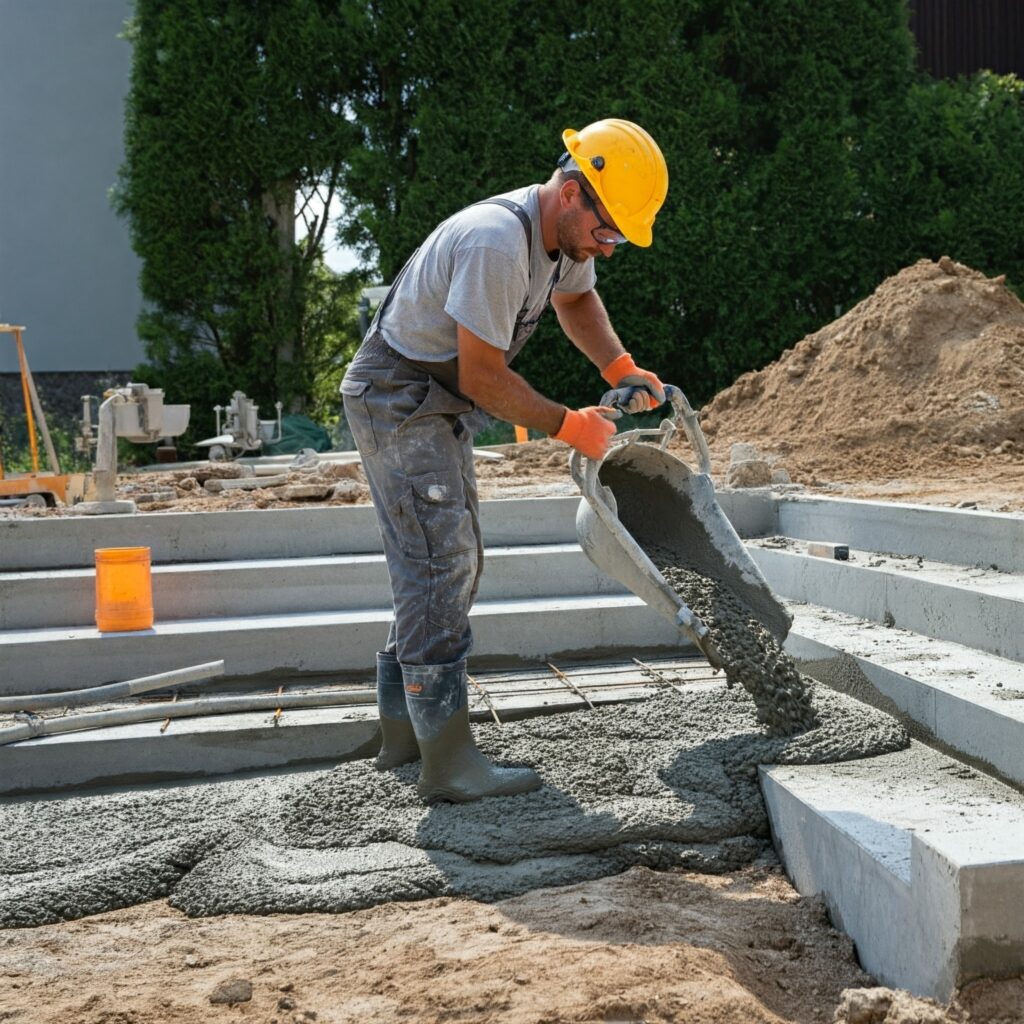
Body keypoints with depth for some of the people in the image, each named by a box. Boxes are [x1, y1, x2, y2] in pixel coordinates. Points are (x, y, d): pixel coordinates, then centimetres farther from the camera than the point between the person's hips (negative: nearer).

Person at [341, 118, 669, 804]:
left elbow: (575, 298, 23)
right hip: (397, 399, -10)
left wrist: (622, 369, 8)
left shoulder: (567, 234, 1)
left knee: (453, 566, 12)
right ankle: (449, 761, -14)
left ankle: (404, 734, 20)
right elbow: (482, 376, -25)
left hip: (437, 409, 10)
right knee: (441, 567, -15)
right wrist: (571, 426, -15)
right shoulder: (496, 242, -29)